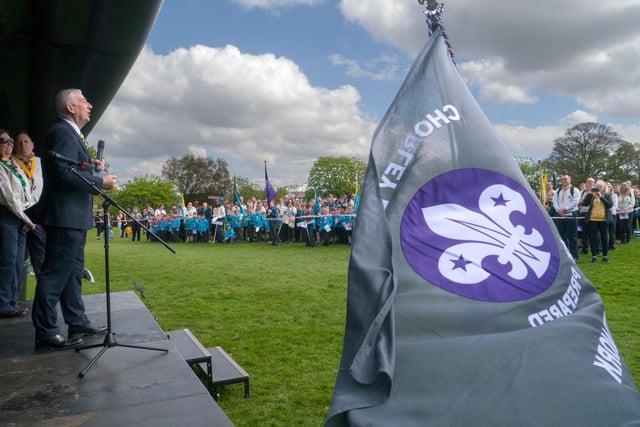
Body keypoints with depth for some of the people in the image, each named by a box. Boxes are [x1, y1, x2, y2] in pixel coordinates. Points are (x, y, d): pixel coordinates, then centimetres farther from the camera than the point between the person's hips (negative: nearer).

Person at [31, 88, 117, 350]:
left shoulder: (70, 133, 19)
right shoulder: (62, 132, -14)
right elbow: (64, 173, -23)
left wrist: (92, 165, 9)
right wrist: (101, 182, -16)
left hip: (74, 217, 11)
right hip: (65, 217, -11)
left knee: (73, 273, 16)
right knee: (55, 275, -5)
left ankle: (78, 323, 26)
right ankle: (45, 333, 3)